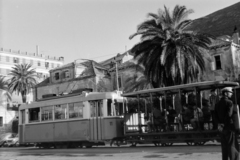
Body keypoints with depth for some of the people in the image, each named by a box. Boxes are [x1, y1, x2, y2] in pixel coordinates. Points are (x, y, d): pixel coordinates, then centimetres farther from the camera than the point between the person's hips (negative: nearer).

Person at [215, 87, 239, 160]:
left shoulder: (218, 104, 12)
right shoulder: (229, 102, -11)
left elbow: (216, 115, 7)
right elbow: (229, 115, -21)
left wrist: (220, 123, 3)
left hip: (222, 129, 7)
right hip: (229, 127, -7)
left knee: (224, 147, 12)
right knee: (233, 147, -3)